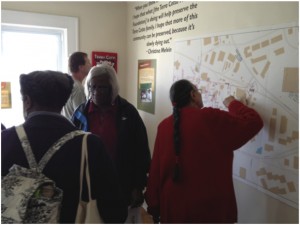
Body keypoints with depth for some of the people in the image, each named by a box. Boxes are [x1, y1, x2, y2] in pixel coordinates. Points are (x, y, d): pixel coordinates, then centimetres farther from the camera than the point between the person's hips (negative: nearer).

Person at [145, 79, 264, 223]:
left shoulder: (164, 126, -3)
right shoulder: (211, 118, -14)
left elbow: (155, 171, 0)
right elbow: (253, 122, -5)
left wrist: (154, 206, 11)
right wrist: (233, 104, 12)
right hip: (209, 209, -3)